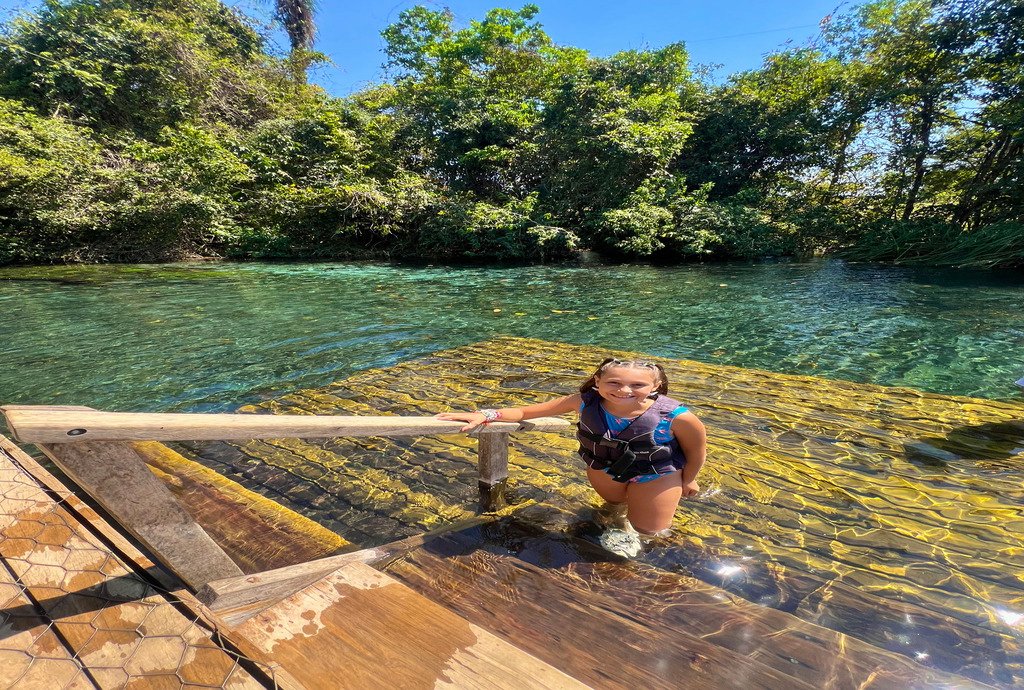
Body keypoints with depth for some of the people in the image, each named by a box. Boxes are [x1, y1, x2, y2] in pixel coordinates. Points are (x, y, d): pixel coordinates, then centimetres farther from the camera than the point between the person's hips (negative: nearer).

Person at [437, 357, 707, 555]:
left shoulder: (677, 417, -38)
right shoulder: (584, 402, -34)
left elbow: (697, 450, -15)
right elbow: (525, 411, -28)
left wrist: (688, 481, 2)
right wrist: (485, 415, -42)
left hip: (657, 475, -2)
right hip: (603, 468, 2)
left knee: (648, 529, 15)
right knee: (614, 501, 28)